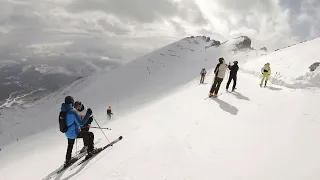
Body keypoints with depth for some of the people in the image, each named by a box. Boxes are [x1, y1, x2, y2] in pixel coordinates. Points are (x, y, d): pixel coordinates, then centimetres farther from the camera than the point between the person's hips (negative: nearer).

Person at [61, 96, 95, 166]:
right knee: (90, 135, 7)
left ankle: (67, 160, 44)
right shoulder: (72, 112, -27)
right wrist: (88, 114, -21)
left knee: (70, 146, 31)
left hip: (68, 133, 8)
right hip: (74, 133, -8)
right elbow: (81, 123, -25)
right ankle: (90, 151, 14)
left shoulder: (63, 111, -2)